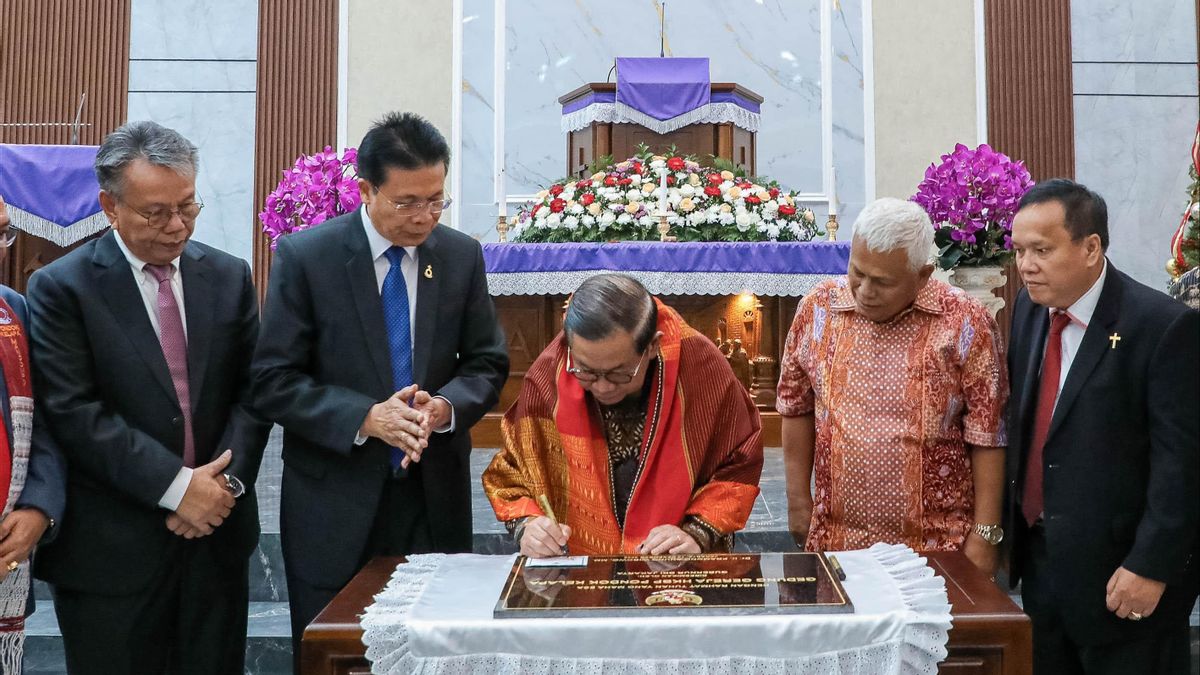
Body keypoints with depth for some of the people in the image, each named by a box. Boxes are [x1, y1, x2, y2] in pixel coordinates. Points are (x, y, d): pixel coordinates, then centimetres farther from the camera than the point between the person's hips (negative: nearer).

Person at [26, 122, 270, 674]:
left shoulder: (228, 276, 6)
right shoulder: (61, 288, -6)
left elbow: (251, 390, 5)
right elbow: (73, 412, -13)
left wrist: (227, 480, -10)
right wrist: (176, 485, -16)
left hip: (217, 530, 4)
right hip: (111, 547, -3)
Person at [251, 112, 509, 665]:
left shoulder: (462, 256, 2)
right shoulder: (304, 257, -7)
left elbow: (487, 365, 7)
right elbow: (273, 381, -9)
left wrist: (446, 406, -15)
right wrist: (366, 418, -21)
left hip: (435, 497, 3)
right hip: (335, 503, -2)